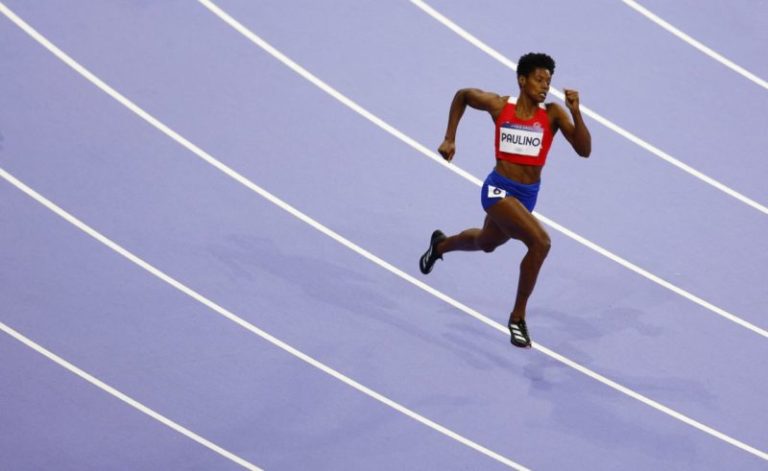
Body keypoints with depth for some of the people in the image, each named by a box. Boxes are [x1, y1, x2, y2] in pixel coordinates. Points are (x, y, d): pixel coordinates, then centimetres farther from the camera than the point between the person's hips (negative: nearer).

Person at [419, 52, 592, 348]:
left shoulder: (553, 114, -9)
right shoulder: (499, 106, -10)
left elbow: (584, 150, -18)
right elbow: (462, 95, 9)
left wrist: (575, 113, -30)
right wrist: (449, 139, 6)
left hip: (527, 195, 4)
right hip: (499, 189, -4)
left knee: (486, 243, 29)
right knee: (540, 242, -26)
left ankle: (440, 245, 63)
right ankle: (518, 318, -13)